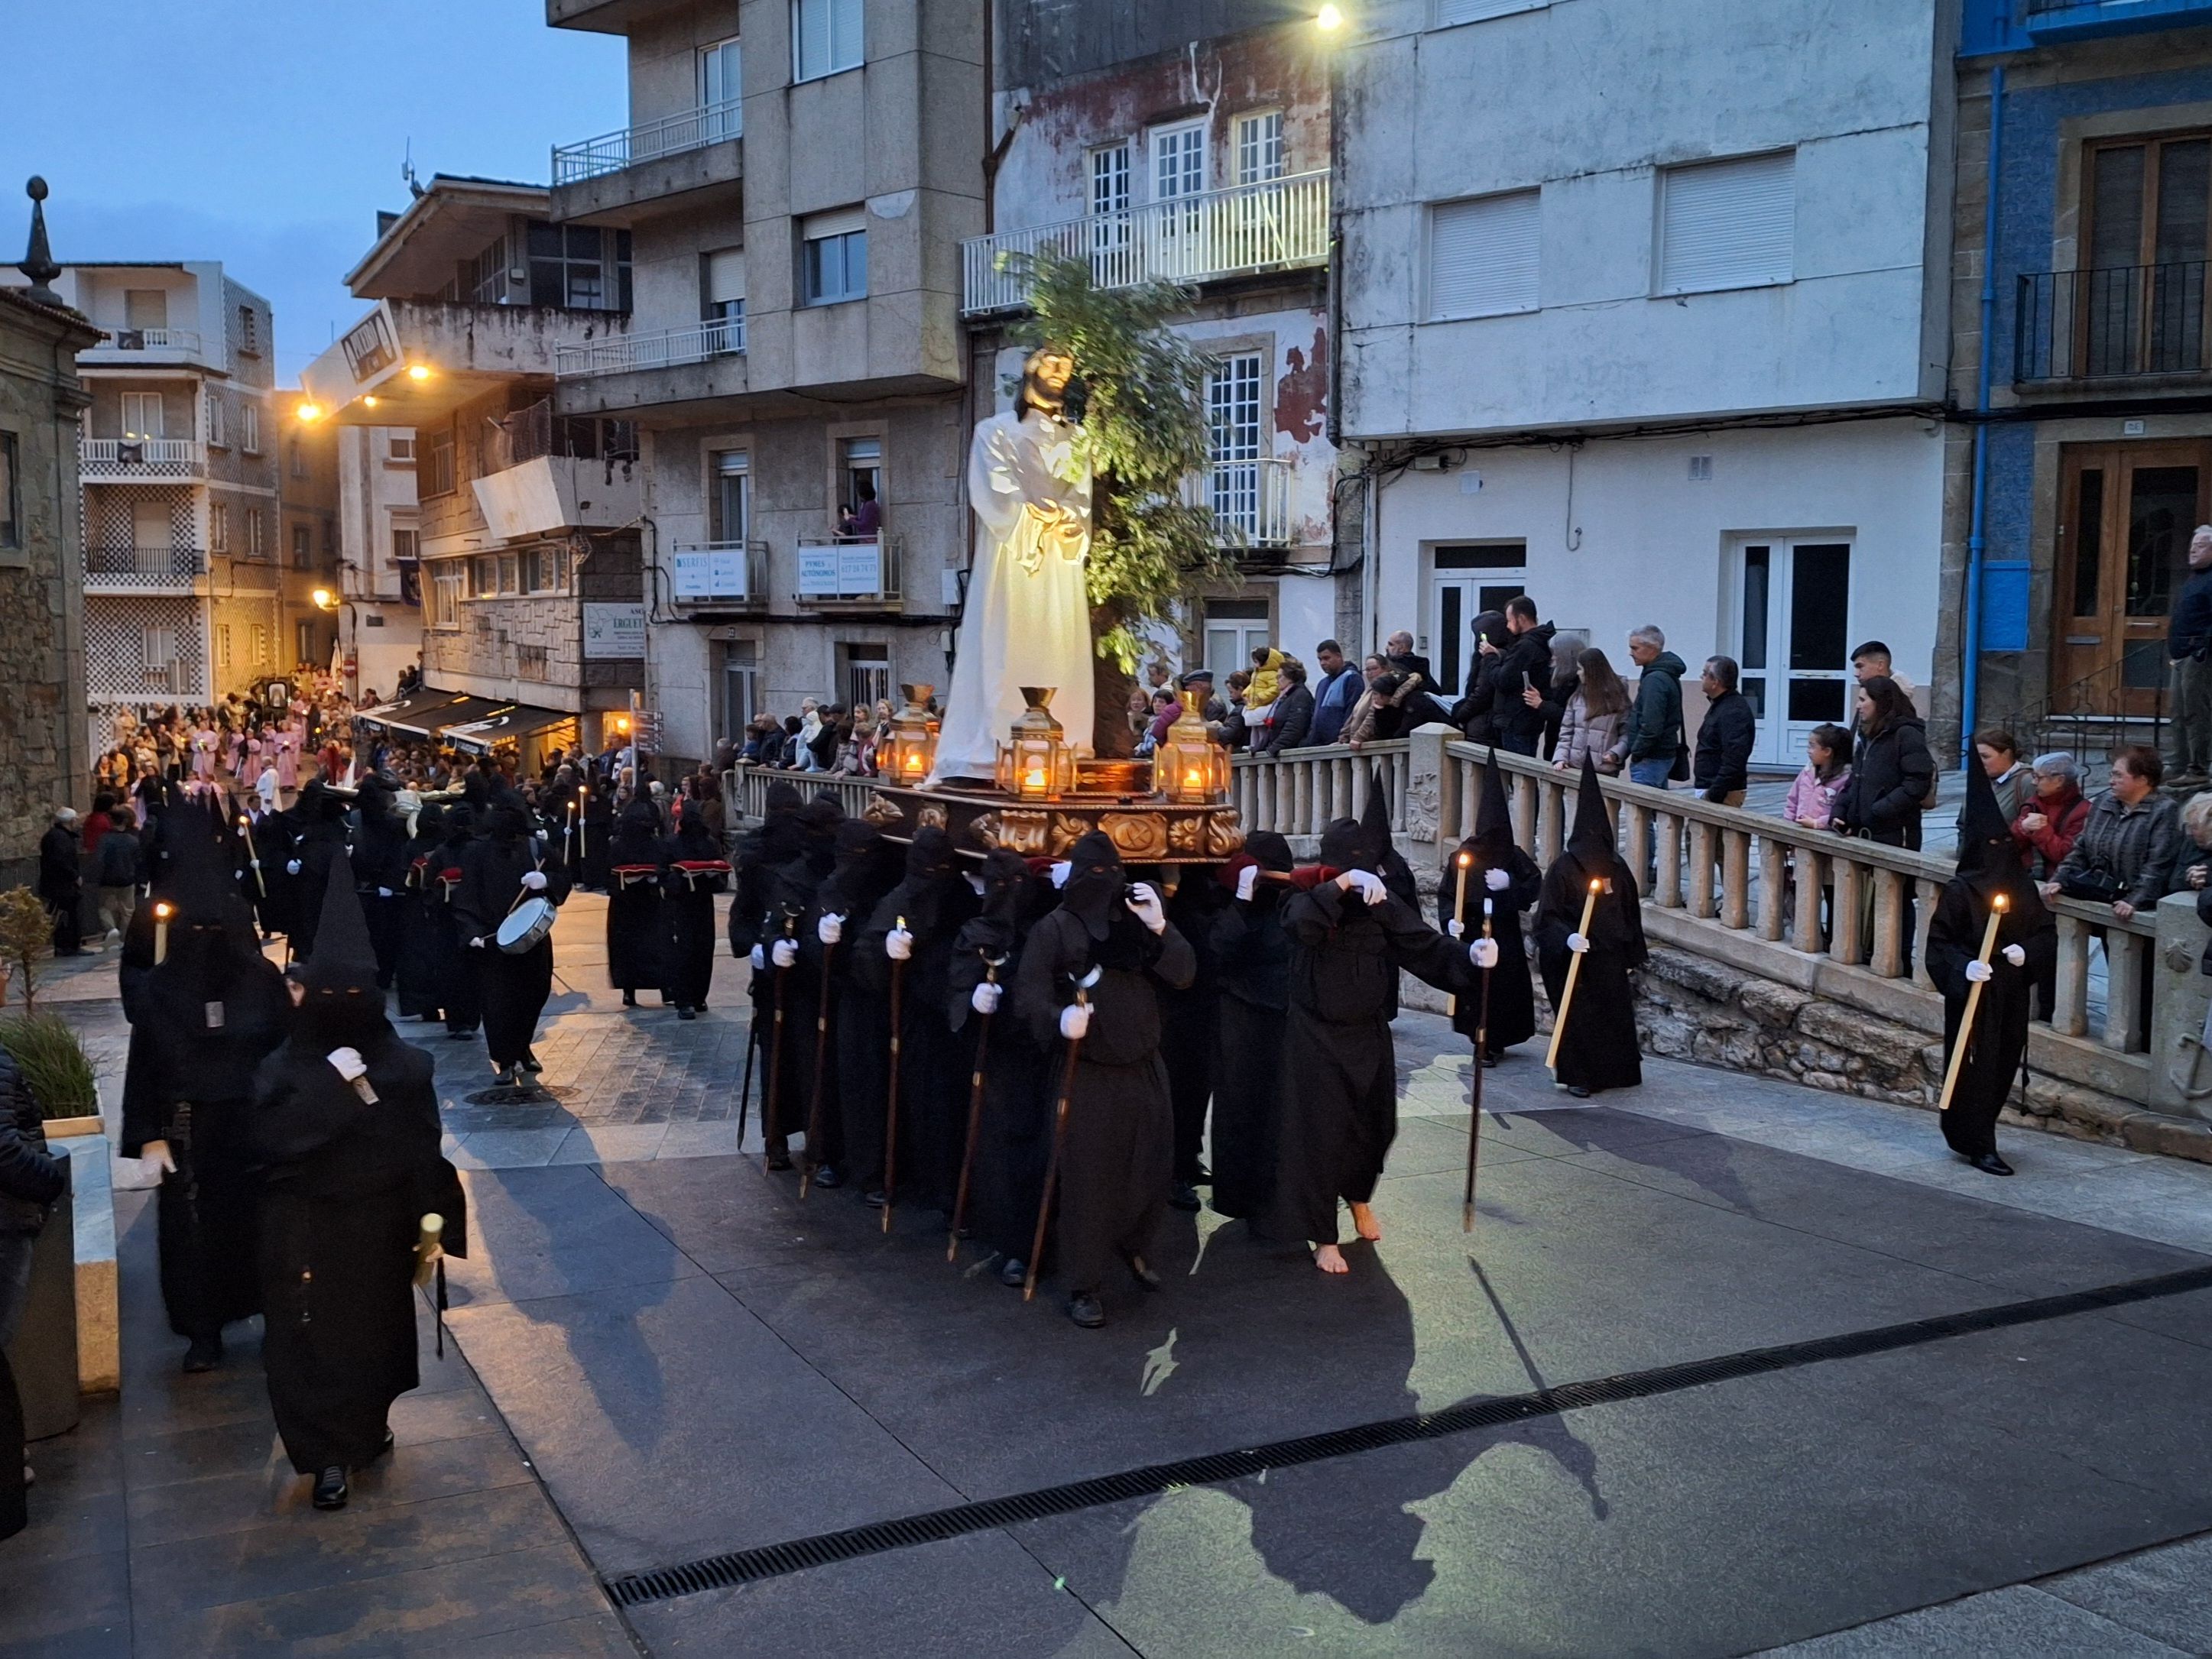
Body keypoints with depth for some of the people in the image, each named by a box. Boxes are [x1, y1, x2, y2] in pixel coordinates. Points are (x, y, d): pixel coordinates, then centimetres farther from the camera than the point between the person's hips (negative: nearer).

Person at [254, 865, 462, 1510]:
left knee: (378, 1332, 14)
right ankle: (328, 1454, 16)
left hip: (379, 1229, 1)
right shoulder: (283, 1069, -8)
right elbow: (270, 1137, -23)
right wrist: (335, 1086, -28)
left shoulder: (406, 1066, -6)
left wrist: (432, 1226, -6)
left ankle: (369, 1425, 39)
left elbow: (426, 1152, -3)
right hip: (303, 1236, -1)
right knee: (310, 1341, 2)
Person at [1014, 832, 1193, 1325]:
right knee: (1087, 1176, -1)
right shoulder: (1054, 927, -5)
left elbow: (1183, 976, -1)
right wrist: (1059, 1020, -31)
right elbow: (1028, 995, -11)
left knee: (1152, 1168, 10)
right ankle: (1082, 1285, 11)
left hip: (1143, 1067, 4)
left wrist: (1160, 927, -15)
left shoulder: (1137, 922, 7)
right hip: (1085, 1072, -4)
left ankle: (1134, 1247, 38)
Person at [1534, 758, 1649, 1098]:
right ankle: (1578, 1077, 9)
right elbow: (1548, 916, -12)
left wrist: (1631, 956, 12)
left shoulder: (1617, 866, 3)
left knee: (1616, 1014, 9)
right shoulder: (1563, 868, -11)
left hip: (1610, 958, 5)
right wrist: (1567, 937, -29)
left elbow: (1631, 913, 11)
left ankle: (1613, 1072, 22)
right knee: (1578, 1015, -1)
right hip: (1574, 957, -4)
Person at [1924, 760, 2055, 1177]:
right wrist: (1963, 967, -24)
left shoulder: (2022, 887, 6)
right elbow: (1940, 942, -8)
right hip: (1972, 993, -6)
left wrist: (2027, 952, -10)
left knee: (2004, 1064, 10)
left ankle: (1970, 1137, 26)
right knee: (1976, 1064, -4)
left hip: (2012, 992, 6)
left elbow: (2046, 931, 10)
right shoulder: (1959, 891, -9)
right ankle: (1978, 1145, 4)